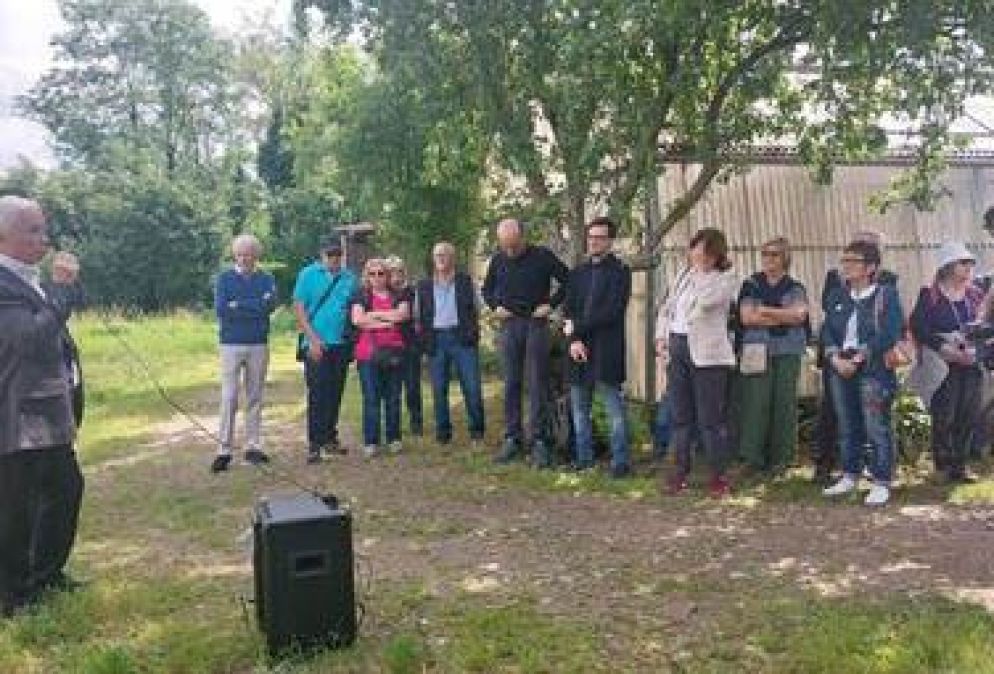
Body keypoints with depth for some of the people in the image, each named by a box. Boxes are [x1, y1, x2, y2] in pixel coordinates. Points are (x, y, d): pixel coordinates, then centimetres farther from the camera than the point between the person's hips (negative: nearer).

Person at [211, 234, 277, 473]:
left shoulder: (267, 279, 8)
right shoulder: (225, 278, 6)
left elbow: (270, 305, -11)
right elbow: (220, 309, -9)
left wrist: (237, 305, -11)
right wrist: (255, 307, -10)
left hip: (259, 345, 2)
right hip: (231, 344, -1)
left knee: (255, 398, 7)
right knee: (229, 399, -4)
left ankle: (253, 447, 15)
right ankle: (224, 450, 0)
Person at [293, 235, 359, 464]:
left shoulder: (349, 278, 9)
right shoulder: (308, 274, -1)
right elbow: (299, 308, -4)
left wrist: (353, 340, 4)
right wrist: (313, 338, -12)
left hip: (341, 345, 4)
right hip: (317, 345, -4)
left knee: (335, 394, 10)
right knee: (317, 395, -5)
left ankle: (330, 437, 23)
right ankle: (314, 444, 0)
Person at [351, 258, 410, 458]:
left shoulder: (397, 296, 12)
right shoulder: (362, 297, 9)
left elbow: (403, 314, -7)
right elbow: (357, 319, -8)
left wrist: (373, 314, -6)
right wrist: (386, 322, -8)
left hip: (393, 352, 2)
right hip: (368, 353, -1)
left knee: (393, 397, 5)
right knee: (371, 398, -2)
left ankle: (394, 438, 15)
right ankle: (370, 442, 3)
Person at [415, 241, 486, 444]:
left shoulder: (465, 281, 9)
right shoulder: (424, 286, 11)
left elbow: (475, 309, 8)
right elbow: (419, 316, 13)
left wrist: (472, 334, -1)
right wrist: (424, 339, 4)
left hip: (461, 337, -1)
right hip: (436, 339, 2)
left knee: (472, 387, -5)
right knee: (439, 389, 4)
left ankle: (476, 429, 8)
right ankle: (443, 432, 13)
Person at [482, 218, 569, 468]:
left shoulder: (542, 256, -4)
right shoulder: (498, 260, 7)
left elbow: (568, 280, 0)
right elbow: (487, 289, 21)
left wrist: (551, 304, -7)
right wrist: (495, 306, 3)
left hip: (536, 324, -3)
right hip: (509, 325, 3)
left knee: (537, 384, -3)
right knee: (511, 384, 6)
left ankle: (538, 440, 1)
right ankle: (512, 438, 13)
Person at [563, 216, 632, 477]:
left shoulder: (620, 271, -2)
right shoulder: (578, 272, 16)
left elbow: (612, 312, -11)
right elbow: (568, 309, 9)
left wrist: (577, 326, -9)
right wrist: (574, 340, -7)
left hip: (606, 350, -6)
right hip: (579, 349, 6)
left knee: (615, 409, -3)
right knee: (579, 407, 10)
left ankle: (621, 461, 5)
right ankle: (584, 458, 20)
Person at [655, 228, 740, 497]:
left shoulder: (728, 277, -4)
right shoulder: (685, 273, 15)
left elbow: (705, 300, -22)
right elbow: (667, 307, 20)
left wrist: (699, 270, -9)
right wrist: (661, 336, 7)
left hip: (707, 354, -6)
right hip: (677, 349, 6)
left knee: (710, 419, -4)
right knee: (680, 415, 10)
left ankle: (719, 475, 7)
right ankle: (681, 470, 19)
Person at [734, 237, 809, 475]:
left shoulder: (795, 288, 11)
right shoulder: (752, 284, 9)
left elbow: (799, 314, -8)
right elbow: (746, 317, -5)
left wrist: (765, 310, -7)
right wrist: (784, 318, -5)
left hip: (787, 353, 1)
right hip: (757, 352, -1)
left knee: (784, 402, 0)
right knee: (757, 401, -7)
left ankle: (779, 457, 10)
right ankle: (753, 455, 2)